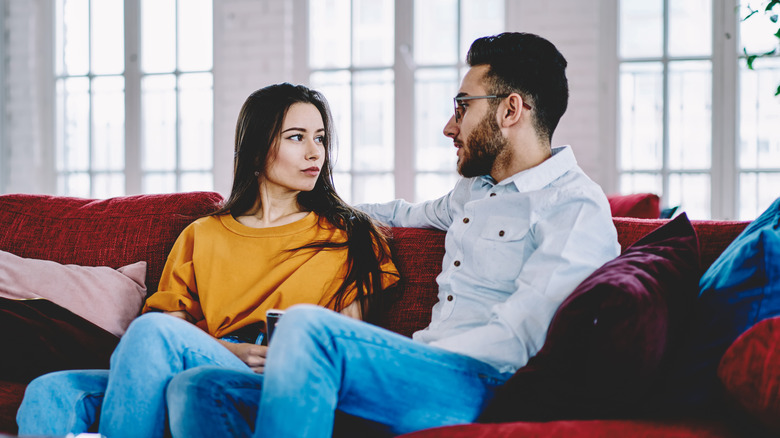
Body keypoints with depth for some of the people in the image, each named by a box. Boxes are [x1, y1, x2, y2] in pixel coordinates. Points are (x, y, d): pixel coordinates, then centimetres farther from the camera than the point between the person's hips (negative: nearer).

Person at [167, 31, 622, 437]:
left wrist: (403, 361, -18)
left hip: (482, 390, -8)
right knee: (197, 389, -10)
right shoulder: (477, 189, 26)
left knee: (308, 325, -33)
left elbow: (515, 340, -15)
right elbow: (412, 215, 49)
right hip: (421, 380, 9)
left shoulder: (578, 208, -4)